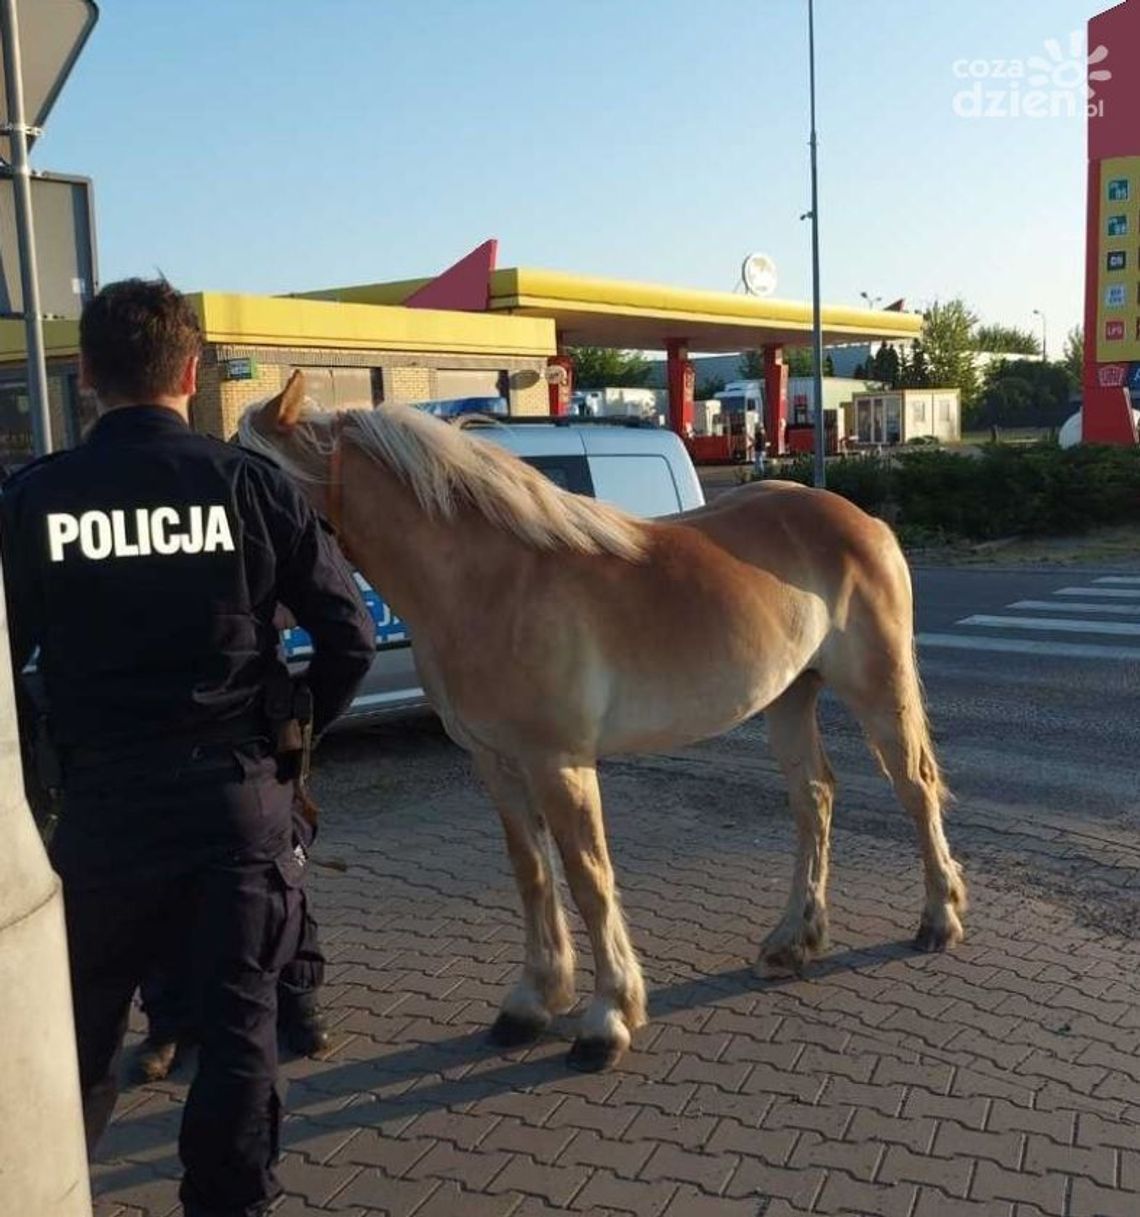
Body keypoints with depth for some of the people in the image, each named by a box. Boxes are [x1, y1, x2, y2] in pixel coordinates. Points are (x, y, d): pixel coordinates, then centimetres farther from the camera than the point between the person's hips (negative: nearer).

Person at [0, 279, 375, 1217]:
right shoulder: (251, 484, -7)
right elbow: (351, 638, -7)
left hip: (106, 803, 1)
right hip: (241, 793, -1)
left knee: (84, 1020, 22)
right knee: (240, 1018, 13)